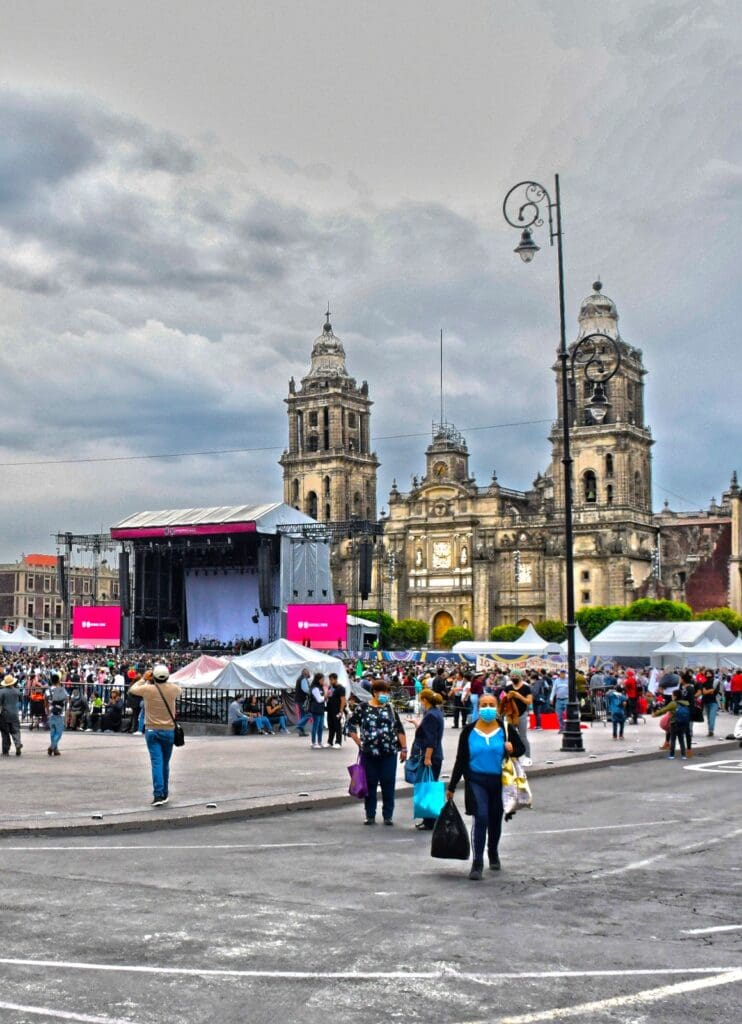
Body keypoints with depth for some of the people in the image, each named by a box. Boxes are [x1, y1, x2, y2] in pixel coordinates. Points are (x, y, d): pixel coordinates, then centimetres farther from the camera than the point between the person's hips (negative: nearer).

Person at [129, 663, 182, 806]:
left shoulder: (147, 689, -9)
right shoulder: (173, 689, -6)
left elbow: (133, 689, 11)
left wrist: (144, 679, 24)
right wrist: (165, 682, 22)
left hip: (152, 731, -2)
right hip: (169, 731, 2)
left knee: (156, 762, -7)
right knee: (165, 763, 14)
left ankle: (158, 794, -17)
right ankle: (165, 793, 23)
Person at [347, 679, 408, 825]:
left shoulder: (390, 708, 7)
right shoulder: (363, 708, 1)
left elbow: (399, 729, 8)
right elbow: (351, 726, 5)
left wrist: (403, 748, 5)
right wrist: (359, 743, -2)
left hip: (389, 753, 1)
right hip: (369, 753, -1)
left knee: (388, 785, 2)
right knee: (370, 784, 5)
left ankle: (388, 816, 12)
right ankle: (370, 816, 15)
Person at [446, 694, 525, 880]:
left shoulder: (506, 730, -2)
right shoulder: (469, 731, -1)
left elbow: (521, 748, 9)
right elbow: (461, 760, 3)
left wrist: (512, 749, -16)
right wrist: (452, 787, 4)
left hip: (499, 781, 2)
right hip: (476, 780, -2)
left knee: (495, 819, 16)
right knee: (481, 817, -16)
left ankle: (493, 853, 42)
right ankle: (477, 864, -13)